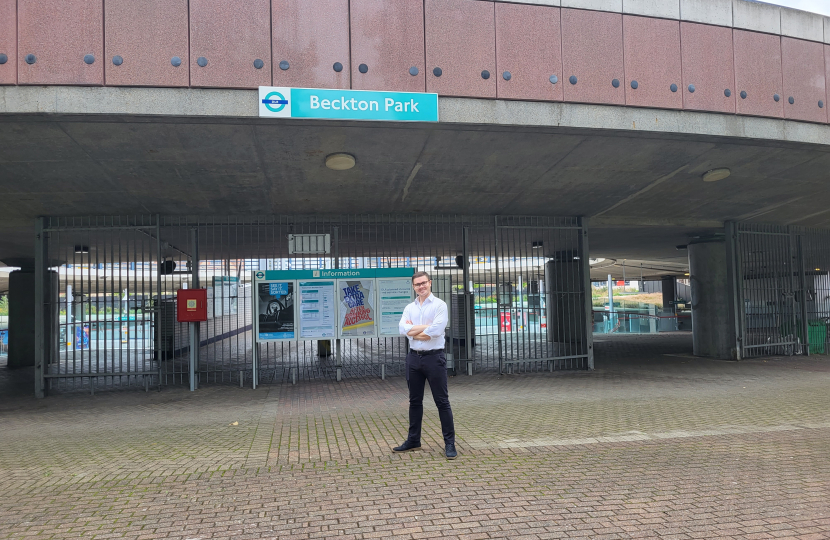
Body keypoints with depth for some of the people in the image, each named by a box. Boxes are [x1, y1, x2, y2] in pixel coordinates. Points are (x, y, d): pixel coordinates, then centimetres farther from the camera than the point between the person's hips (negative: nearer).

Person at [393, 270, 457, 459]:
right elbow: (403, 328, -6)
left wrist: (413, 331, -6)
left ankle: (449, 443, 6)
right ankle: (413, 440, 25)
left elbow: (436, 330, -18)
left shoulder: (439, 305, -4)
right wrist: (426, 326, -14)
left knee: (442, 401, -1)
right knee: (415, 401, 14)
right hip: (414, 357, 5)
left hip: (434, 357, -5)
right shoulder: (409, 308, 11)